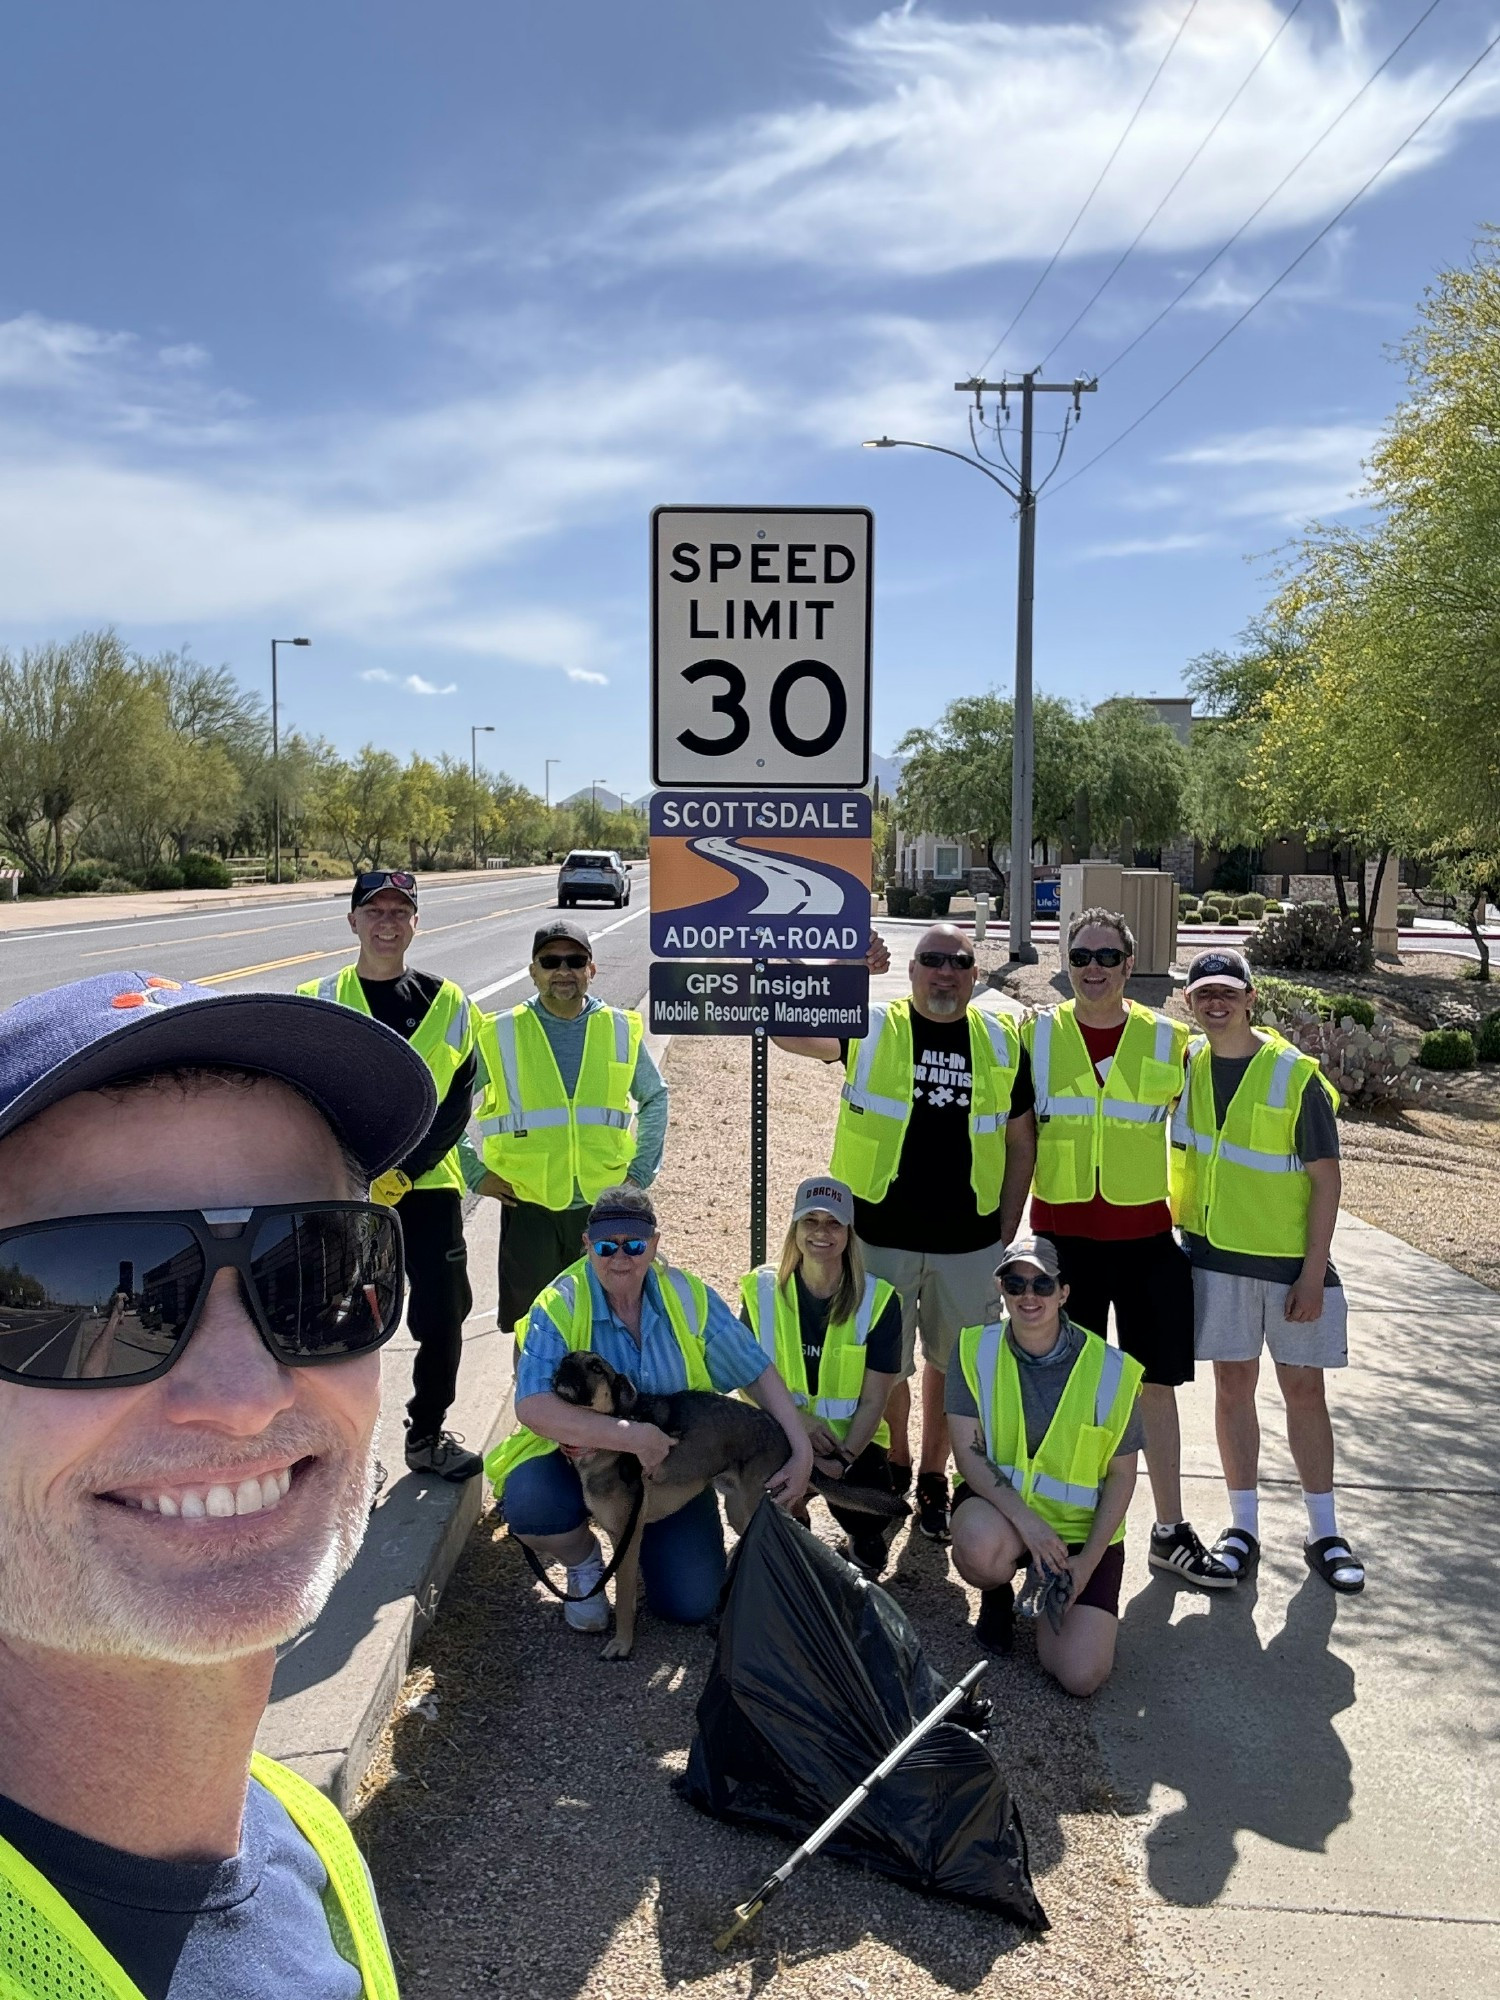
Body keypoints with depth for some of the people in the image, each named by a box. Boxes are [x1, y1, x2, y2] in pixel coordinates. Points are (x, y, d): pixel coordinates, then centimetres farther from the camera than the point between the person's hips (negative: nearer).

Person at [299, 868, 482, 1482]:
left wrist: (402, 1173, -13)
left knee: (443, 1317, 3)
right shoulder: (317, 1002, 3)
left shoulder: (445, 1002, 4)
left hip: (428, 1186, 1)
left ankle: (427, 1434, 24)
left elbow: (458, 1102, -1)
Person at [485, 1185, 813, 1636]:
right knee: (531, 1505, -35)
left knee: (693, 1604, -9)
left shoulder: (688, 1296, -11)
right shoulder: (558, 1307, -21)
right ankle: (583, 1561, 3)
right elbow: (532, 1407, -34)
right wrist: (630, 1435, -41)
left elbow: (757, 1372, -6)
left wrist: (802, 1451, -15)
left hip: (672, 1463, 2)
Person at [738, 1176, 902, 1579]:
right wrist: (797, 1416, -19)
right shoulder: (763, 1289, -3)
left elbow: (873, 1401, -7)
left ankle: (864, 1541, 12)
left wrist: (843, 1460, -23)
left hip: (852, 1439, -1)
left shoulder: (877, 1300, -7)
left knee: (865, 1515, -28)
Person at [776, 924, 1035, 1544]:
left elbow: (1021, 1141, 10)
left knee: (952, 1364, 13)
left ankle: (933, 1479, 32)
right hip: (882, 1234, -1)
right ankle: (891, 1471, 33)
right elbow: (785, 1027, -9)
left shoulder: (1002, 1041, 4)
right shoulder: (870, 1029, -1)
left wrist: (1007, 1229, 5)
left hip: (968, 1239, 2)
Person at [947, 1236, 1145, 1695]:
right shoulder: (976, 1350, -9)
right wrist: (1025, 1520, -25)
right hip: (998, 1505, 0)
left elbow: (1121, 1475, -1)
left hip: (1082, 1526, 1)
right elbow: (968, 1451, -12)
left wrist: (1088, 1561, -10)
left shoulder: (1110, 1369, -10)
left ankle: (1050, 1591, 22)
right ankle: (996, 1595, 2)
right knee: (981, 1545, -38)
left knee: (1082, 1677, -13)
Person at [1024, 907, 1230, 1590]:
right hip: (1061, 1236, 0)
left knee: (1156, 1384, 8)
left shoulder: (1168, 1040, 1)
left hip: (1146, 1236, 1)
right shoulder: (1036, 1035, 1)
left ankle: (1170, 1532, 21)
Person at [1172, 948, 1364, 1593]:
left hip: (1291, 1257, -2)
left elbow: (1325, 1178, -10)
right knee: (1233, 1384, 9)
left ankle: (1324, 1533, 21)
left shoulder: (1296, 1074, -11)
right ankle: (1243, 1529, 20)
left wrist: (1314, 1272, -13)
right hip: (1215, 1253, 2)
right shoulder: (1183, 1064, -1)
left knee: (1303, 1390, 7)